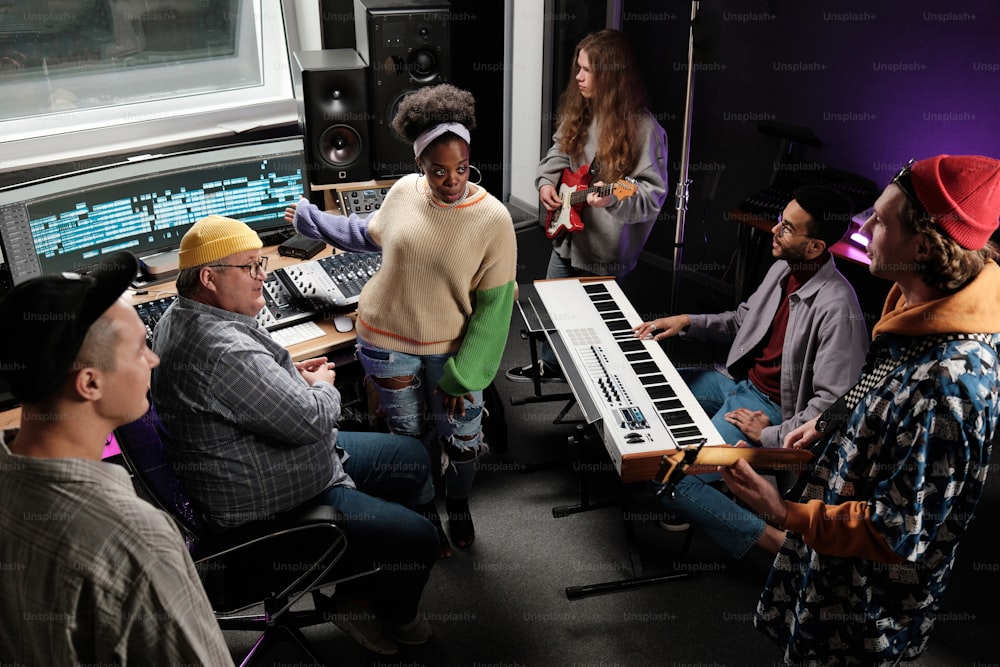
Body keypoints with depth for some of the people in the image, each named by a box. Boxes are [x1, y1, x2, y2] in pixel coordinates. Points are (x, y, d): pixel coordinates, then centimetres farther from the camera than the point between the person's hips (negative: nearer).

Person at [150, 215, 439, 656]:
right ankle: (395, 616, 24)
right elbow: (310, 420, -30)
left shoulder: (182, 316, 2)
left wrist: (293, 376, 4)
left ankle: (356, 587, 26)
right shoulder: (222, 350, -33)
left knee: (412, 459, 17)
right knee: (419, 539, -10)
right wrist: (322, 388, -7)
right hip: (262, 508, -11)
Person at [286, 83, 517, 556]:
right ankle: (425, 513, 38)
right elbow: (373, 234, 16)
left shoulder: (492, 219, -17)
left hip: (451, 349, -2)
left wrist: (463, 376, -15)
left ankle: (458, 506, 39)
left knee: (462, 439, 8)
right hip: (389, 340, 2)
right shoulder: (405, 191, -7)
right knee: (411, 437, 13)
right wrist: (312, 220, 25)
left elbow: (493, 306, -14)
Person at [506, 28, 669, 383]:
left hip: (607, 250, -7)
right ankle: (550, 366, 46)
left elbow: (654, 194, -21)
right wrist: (547, 181, -3)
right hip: (567, 236, 7)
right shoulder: (578, 112, 0)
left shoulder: (643, 128, -21)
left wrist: (615, 198, -38)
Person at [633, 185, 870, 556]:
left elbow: (833, 402, -27)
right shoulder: (784, 269, -1)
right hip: (739, 382, 10)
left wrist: (770, 436, -21)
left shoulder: (837, 309, -28)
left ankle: (773, 540, -7)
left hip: (772, 410, -9)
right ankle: (692, 497, 20)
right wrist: (687, 322, 5)